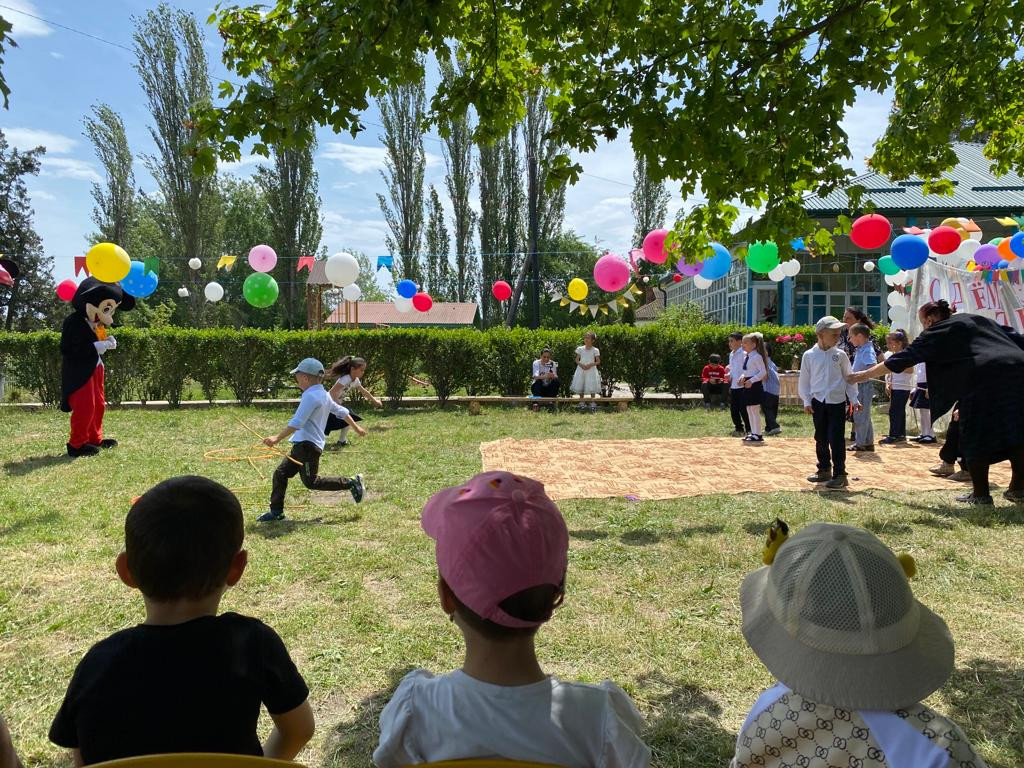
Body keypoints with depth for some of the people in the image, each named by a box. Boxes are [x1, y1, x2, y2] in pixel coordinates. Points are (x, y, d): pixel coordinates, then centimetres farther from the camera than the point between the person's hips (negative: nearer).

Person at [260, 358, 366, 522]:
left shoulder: (310, 396, -15)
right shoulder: (324, 395, 15)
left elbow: (297, 423, -24)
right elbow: (342, 411, 23)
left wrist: (277, 439, -26)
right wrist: (356, 427, 34)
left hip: (308, 445, -10)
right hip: (301, 445, 10)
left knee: (312, 482, -6)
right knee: (280, 473, 10)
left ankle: (352, 483, 1)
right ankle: (276, 511, 15)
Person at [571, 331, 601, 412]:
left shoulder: (595, 350, 0)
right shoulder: (580, 349, 5)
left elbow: (598, 361, 2)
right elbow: (577, 360, 8)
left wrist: (591, 364, -15)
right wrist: (581, 365, -12)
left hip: (591, 370, -2)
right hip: (581, 370, 2)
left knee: (592, 388, -3)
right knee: (580, 387, 2)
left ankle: (593, 405, 6)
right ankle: (582, 403, 13)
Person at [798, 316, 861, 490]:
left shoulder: (840, 355, 1)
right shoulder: (809, 355, 0)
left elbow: (848, 378, 7)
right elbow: (804, 380, 5)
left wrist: (854, 399, 2)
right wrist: (806, 401, -2)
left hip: (837, 402, -1)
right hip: (818, 402, 2)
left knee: (836, 439, -6)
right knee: (821, 438, 11)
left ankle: (840, 474, 1)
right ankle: (824, 470, 25)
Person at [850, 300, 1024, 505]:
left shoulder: (937, 332, 7)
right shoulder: (978, 320, 25)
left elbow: (904, 358, 6)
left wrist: (865, 375, 10)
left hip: (983, 378, -7)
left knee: (974, 437, 5)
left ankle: (981, 494, 9)